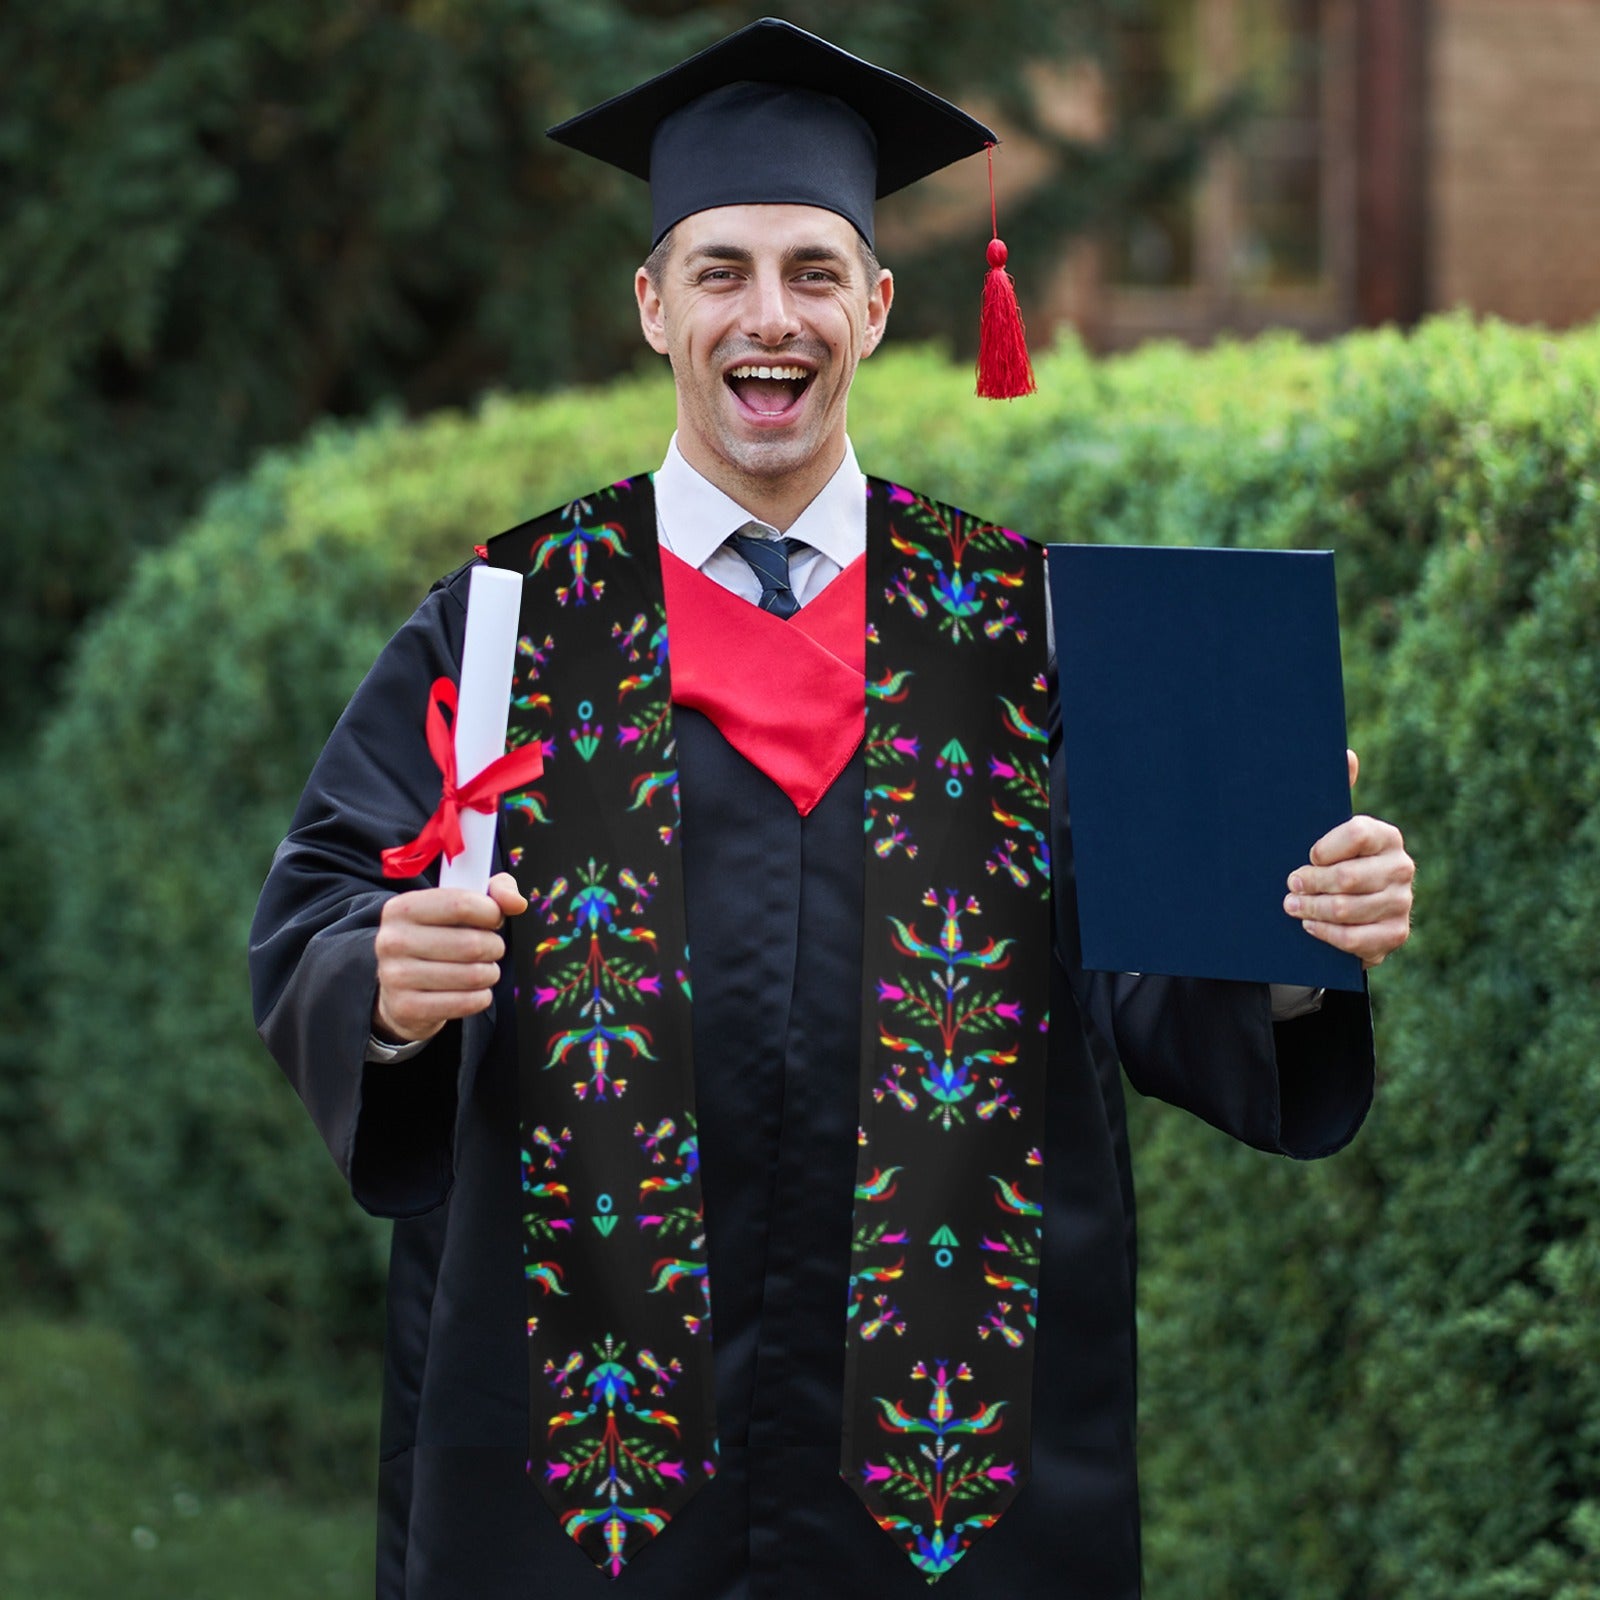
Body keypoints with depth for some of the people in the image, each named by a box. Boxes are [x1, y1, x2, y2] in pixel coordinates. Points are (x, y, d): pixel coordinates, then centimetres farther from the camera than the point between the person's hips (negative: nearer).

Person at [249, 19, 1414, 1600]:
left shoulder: (1015, 625, 6)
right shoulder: (515, 620, 4)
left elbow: (1144, 961, 1)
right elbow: (314, 928, -2)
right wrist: (389, 983, -23)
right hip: (584, 1389, -1)